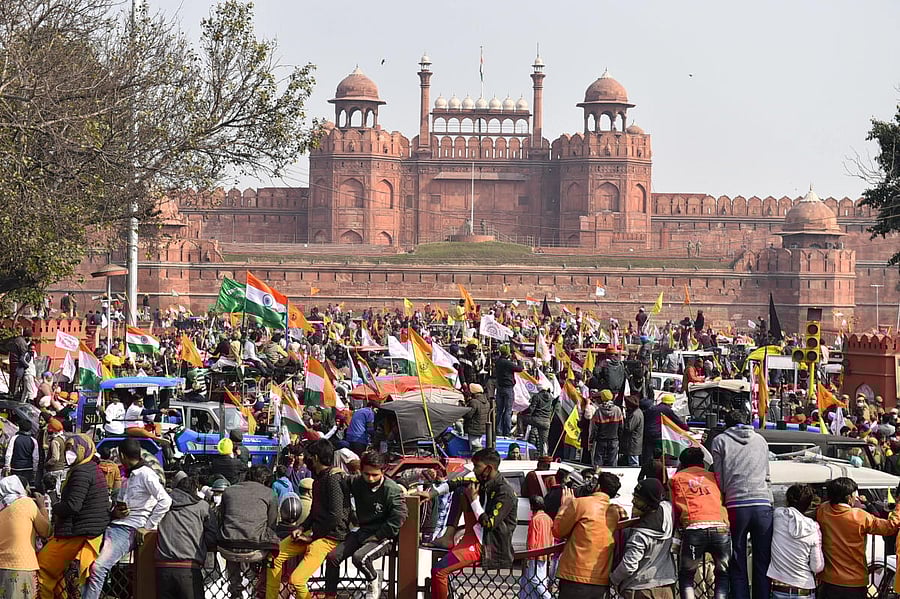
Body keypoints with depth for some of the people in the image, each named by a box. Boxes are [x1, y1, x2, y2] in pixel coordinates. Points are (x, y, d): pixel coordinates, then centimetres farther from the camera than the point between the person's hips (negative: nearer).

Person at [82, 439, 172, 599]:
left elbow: (165, 501, -18)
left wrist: (148, 526, -13)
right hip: (113, 526, 10)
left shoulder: (145, 474, -7)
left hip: (128, 530, -10)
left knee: (98, 568, -25)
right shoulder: (128, 477, 23)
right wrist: (114, 512, 6)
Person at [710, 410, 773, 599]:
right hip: (763, 503, 2)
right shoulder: (760, 440, 17)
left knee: (738, 564, 2)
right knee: (762, 562, 5)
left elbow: (719, 478, 4)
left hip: (736, 505, -2)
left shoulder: (721, 441, 7)